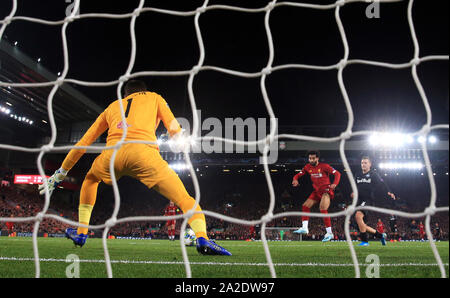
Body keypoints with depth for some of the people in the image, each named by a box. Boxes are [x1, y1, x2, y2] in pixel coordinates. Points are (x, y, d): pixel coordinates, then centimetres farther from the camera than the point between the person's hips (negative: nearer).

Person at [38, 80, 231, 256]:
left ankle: (81, 233, 32)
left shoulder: (111, 107, 36)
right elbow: (174, 129, 14)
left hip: (113, 153, 3)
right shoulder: (154, 97, 31)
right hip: (143, 151, -3)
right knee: (186, 200, 2)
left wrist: (61, 172, 41)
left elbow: (82, 144, 34)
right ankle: (202, 238, -25)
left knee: (90, 180, 36)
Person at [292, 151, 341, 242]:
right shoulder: (308, 167, 5)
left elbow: (337, 174, -11)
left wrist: (334, 184, -29)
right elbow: (298, 175, 11)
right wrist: (295, 180, -14)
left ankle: (329, 233, -16)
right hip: (317, 191, 7)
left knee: (323, 209, -22)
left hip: (326, 190, -7)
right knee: (305, 206, -2)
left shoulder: (324, 166, -12)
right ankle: (304, 228, 1)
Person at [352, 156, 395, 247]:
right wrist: (353, 192, 2)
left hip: (368, 200, -7)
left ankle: (364, 240, -25)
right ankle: (380, 235, 30)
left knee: (358, 215, -32)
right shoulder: (358, 175, 17)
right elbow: (355, 186, 24)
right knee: (362, 225, 9)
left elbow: (381, 184, -6)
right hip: (359, 200, 7)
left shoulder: (374, 174, 2)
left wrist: (389, 192, -23)